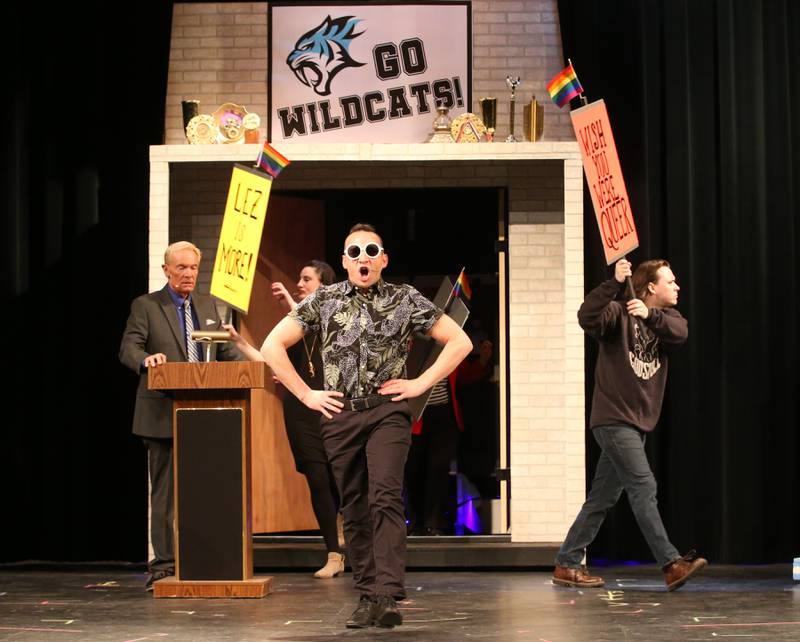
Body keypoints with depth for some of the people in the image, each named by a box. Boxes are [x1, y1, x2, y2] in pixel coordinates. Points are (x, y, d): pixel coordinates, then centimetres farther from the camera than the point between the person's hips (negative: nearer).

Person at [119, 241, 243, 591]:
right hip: (165, 414, -4)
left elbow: (226, 350, 16)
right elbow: (128, 348, -8)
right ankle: (165, 563, 3)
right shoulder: (145, 306, 2)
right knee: (165, 490, -1)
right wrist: (146, 360, -30)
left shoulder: (207, 305, 16)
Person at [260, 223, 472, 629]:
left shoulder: (405, 300, 3)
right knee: (354, 511, 5)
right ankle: (367, 598, 12)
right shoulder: (323, 301, 6)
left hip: (387, 412, -2)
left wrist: (420, 383, 0)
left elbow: (459, 342, 6)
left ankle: (389, 596, -24)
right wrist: (307, 395, 3)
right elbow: (272, 346, 8)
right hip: (340, 417, 3)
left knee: (385, 499, -18)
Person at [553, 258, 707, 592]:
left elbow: (681, 332, -10)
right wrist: (615, 283, -36)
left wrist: (650, 315, -28)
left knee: (603, 497, 8)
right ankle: (672, 564, -18)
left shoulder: (665, 319, 14)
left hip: (638, 422, 7)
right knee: (643, 487, -14)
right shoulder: (619, 313, -5)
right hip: (613, 418, -7)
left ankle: (566, 565, 13)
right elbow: (587, 317, -25)